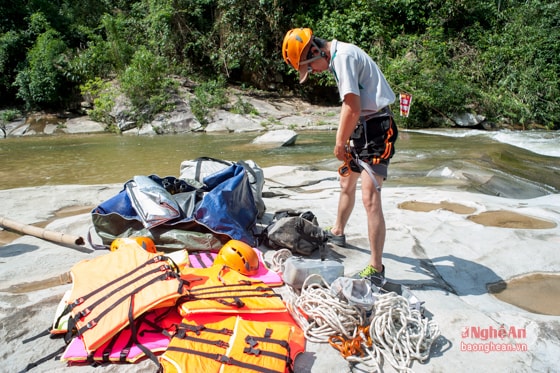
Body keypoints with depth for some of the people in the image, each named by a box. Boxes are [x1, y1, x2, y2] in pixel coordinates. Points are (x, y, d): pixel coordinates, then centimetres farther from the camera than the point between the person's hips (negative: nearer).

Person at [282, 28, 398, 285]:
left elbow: (352, 109, -22)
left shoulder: (343, 57, -17)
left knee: (370, 198, -14)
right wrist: (344, 140, 6)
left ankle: (376, 269, -8)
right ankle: (337, 232, 45)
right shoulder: (341, 55, 13)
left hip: (375, 129, -10)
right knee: (347, 183, 23)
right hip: (362, 128, 10)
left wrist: (340, 143, -9)